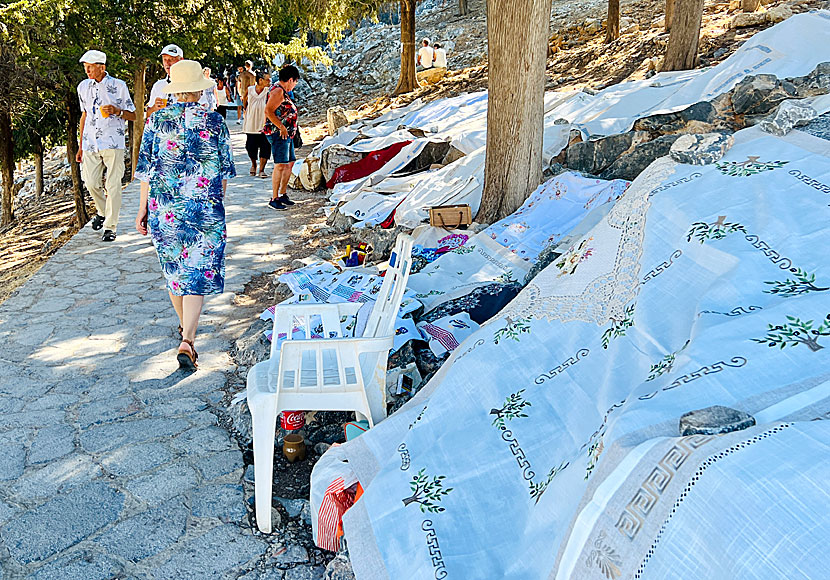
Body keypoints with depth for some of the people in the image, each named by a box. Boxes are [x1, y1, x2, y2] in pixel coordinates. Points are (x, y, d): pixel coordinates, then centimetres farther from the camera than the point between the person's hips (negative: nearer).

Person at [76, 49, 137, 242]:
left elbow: (132, 116, 3)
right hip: (90, 142, 4)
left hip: (113, 142, -4)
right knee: (91, 183, 3)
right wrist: (80, 145, 20)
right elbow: (84, 115, 21)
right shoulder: (83, 86, 13)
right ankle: (102, 211, 32)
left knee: (113, 185, -6)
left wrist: (117, 111, -19)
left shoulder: (118, 86, 0)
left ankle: (110, 227, 0)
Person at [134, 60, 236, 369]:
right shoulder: (214, 121, -4)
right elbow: (225, 170, 2)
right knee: (198, 273, 1)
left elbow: (145, 169, 0)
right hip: (205, 209, -2)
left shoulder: (156, 121, -2)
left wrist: (143, 209, 7)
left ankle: (185, 325, 37)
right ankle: (187, 340, -12)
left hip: (164, 208, 2)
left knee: (173, 269, 20)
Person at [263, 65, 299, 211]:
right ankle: (274, 199, -11)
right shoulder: (278, 91, -12)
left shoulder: (283, 92, 20)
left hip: (287, 134, 11)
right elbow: (268, 111, -22)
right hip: (278, 133, -11)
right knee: (280, 165, -13)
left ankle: (283, 194, 23)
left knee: (290, 163, 14)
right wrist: (281, 127, -22)